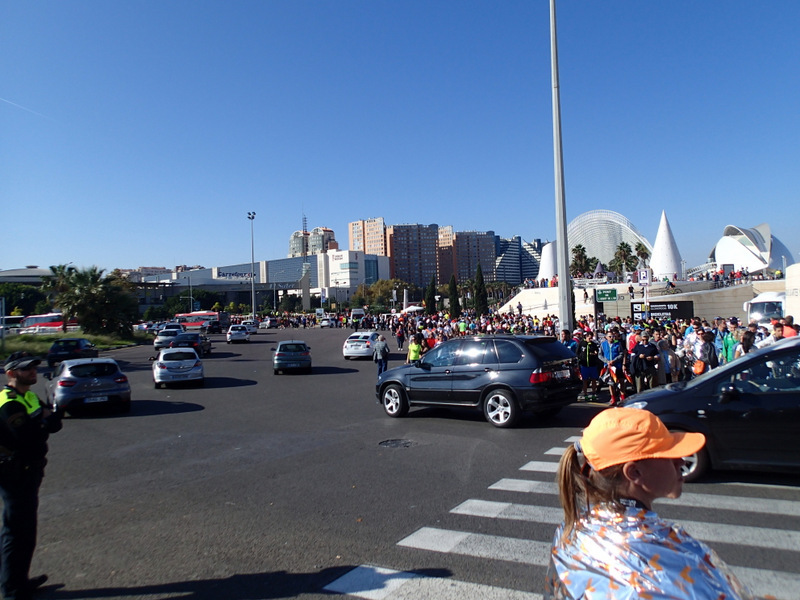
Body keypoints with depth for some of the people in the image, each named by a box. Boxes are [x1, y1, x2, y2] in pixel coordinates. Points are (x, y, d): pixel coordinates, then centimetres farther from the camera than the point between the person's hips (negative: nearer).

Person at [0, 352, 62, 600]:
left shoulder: (30, 398, 9)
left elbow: (55, 425, 4)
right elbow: (28, 438, -30)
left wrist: (47, 417, -16)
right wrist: (43, 421, -14)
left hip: (29, 471, 10)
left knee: (24, 527, 20)